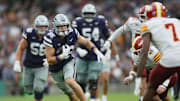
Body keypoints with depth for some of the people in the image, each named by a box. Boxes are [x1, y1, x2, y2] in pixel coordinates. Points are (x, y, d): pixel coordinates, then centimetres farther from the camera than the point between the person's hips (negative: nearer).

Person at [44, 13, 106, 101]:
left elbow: (86, 42, 2)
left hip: (68, 63, 0)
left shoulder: (72, 33, -16)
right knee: (70, 93, 11)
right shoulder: (50, 38, -26)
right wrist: (62, 56, -41)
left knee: (70, 81, -30)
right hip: (56, 69, 0)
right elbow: (49, 60, -24)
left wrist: (97, 52, -12)